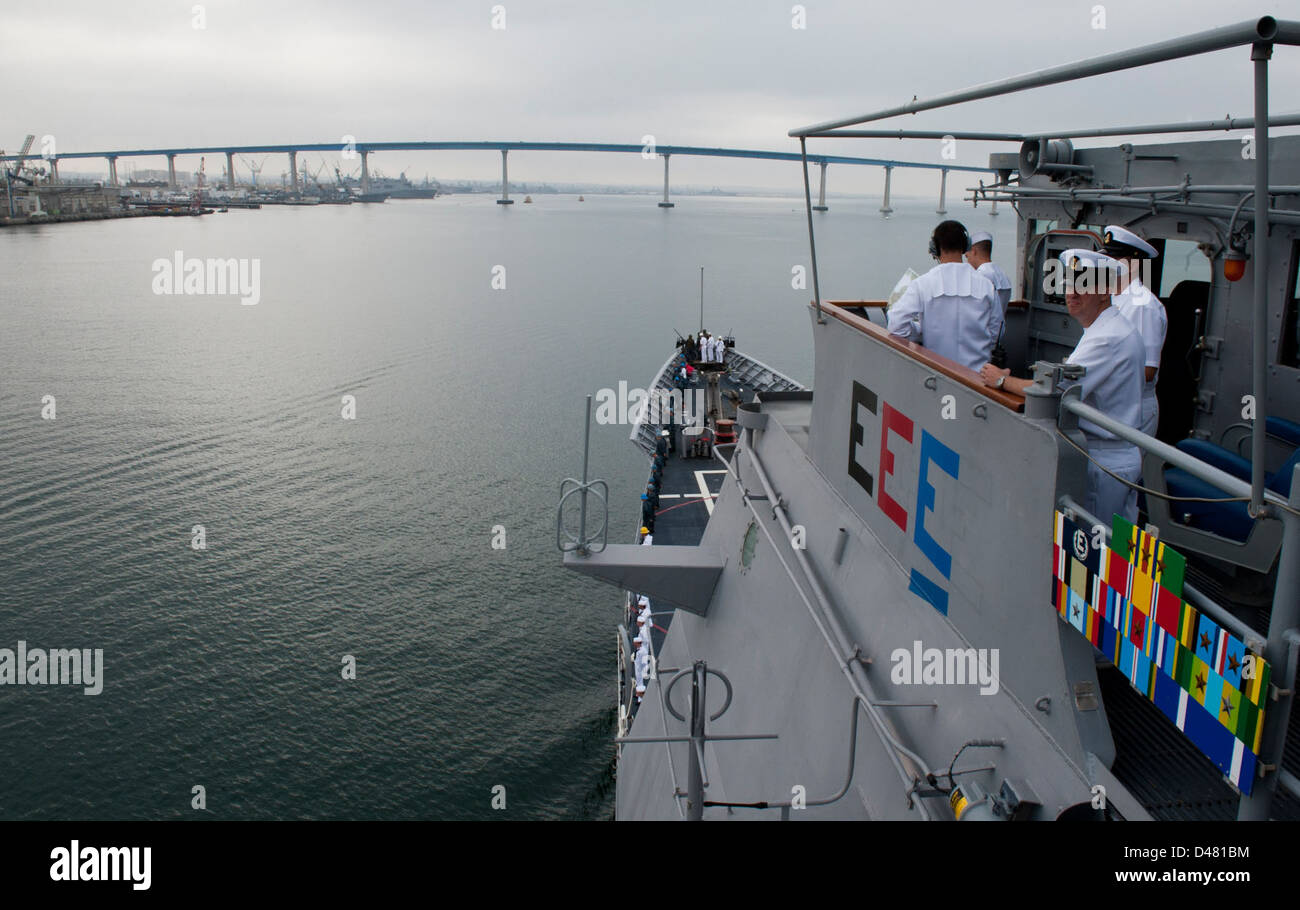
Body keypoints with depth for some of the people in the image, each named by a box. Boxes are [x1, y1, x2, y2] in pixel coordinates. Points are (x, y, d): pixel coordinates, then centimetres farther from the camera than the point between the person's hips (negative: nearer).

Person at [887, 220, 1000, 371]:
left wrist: (925, 333, 6)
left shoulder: (922, 284, -8)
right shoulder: (987, 285, -2)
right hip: (977, 371, 1)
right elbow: (997, 333, 6)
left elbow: (896, 326, -12)